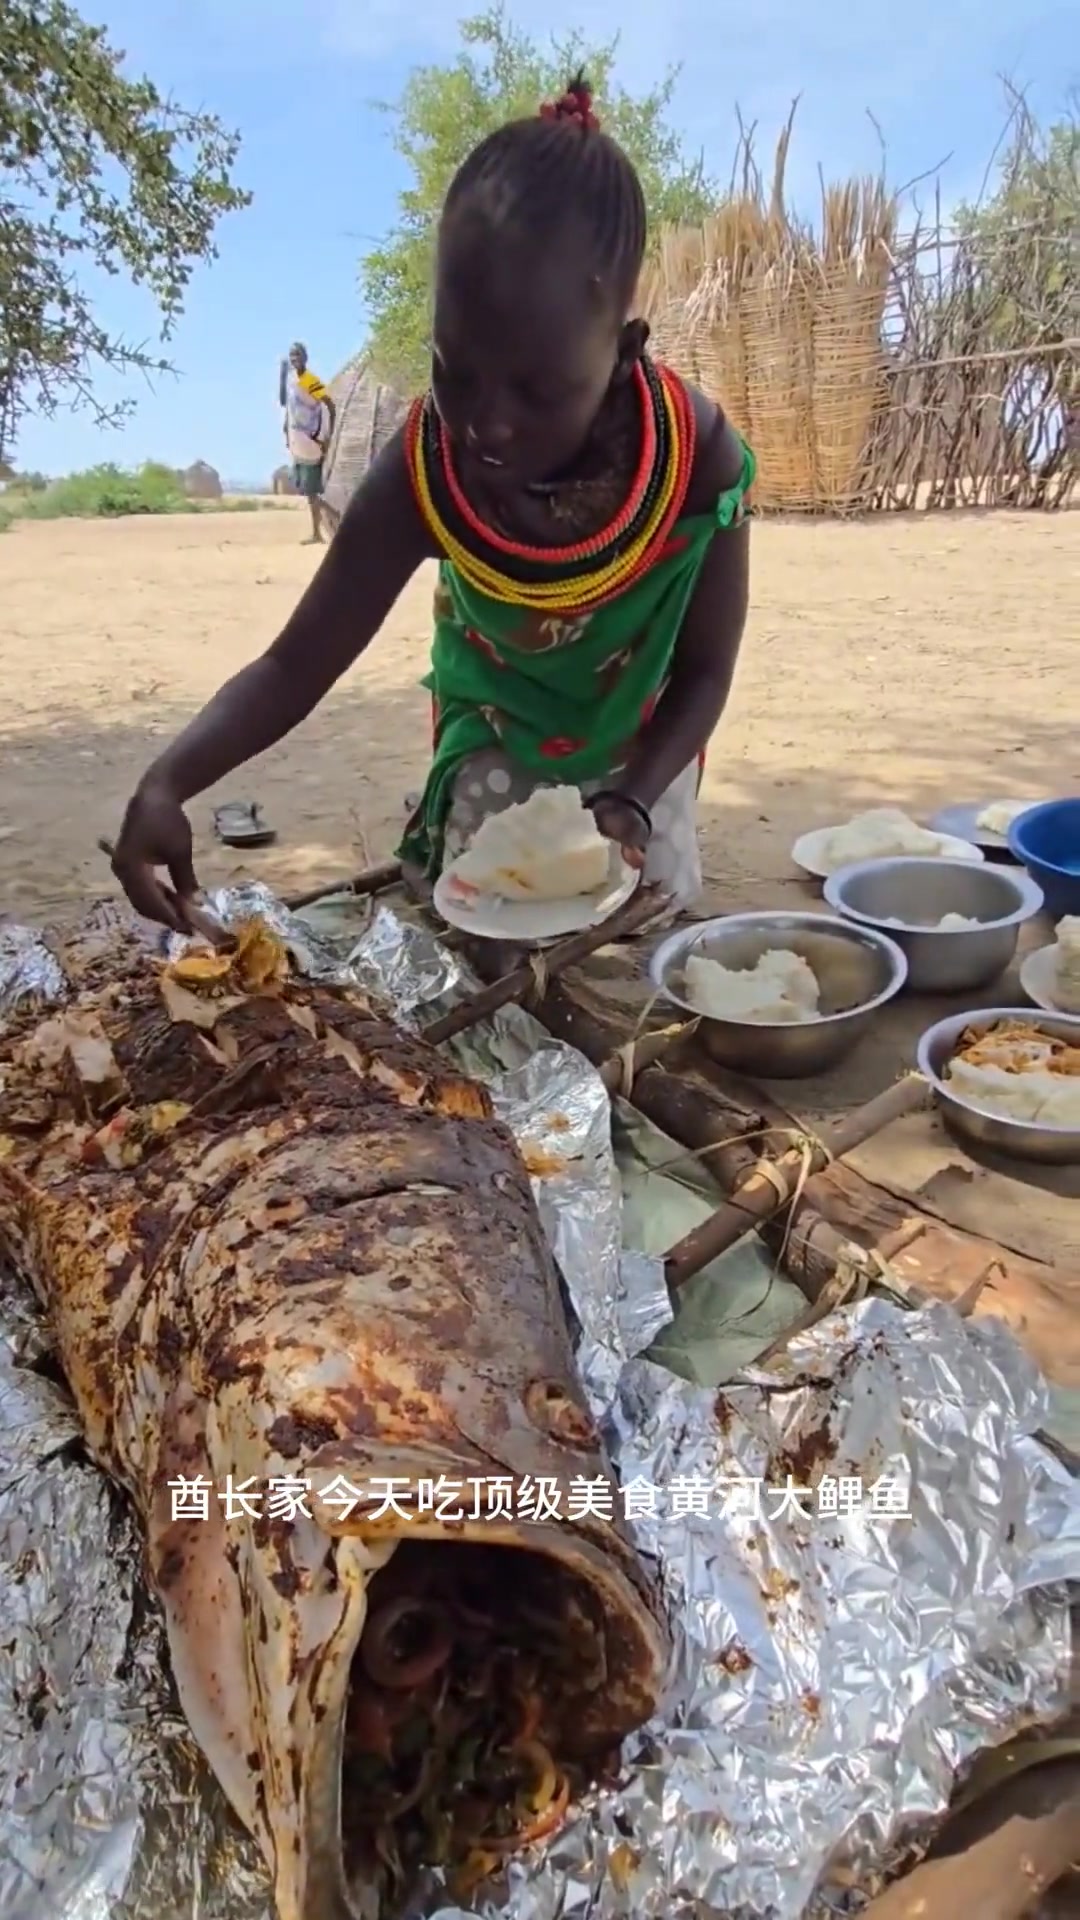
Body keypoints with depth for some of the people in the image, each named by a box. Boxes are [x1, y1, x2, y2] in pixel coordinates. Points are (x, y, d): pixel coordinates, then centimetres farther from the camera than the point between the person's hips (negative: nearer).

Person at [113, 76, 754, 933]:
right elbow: (294, 666, -27)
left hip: (640, 757, 1)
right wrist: (169, 780, -44)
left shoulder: (699, 459, -32)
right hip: (496, 749, 0)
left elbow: (704, 672, -20)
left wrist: (632, 806, -37)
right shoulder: (422, 473, -31)